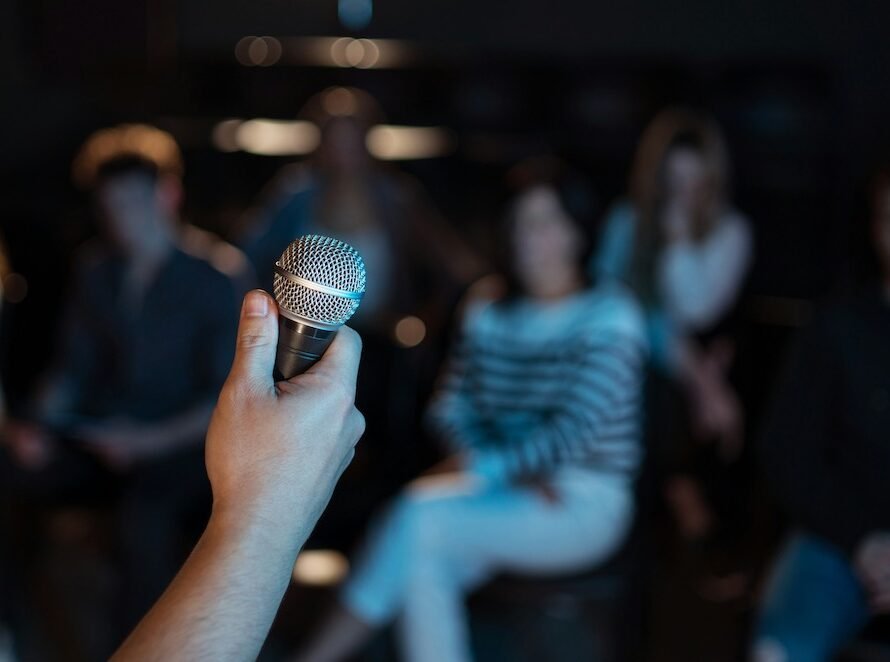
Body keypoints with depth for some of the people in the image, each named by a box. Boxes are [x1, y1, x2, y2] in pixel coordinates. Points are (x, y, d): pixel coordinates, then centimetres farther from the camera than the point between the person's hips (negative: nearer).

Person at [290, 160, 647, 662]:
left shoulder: (609, 318, -7)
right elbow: (451, 408, 4)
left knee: (423, 516, -27)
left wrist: (484, 466, -23)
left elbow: (575, 430, -17)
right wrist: (517, 471, -12)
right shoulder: (489, 314, 10)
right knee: (424, 563, -28)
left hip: (583, 503, -5)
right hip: (504, 493, 5)